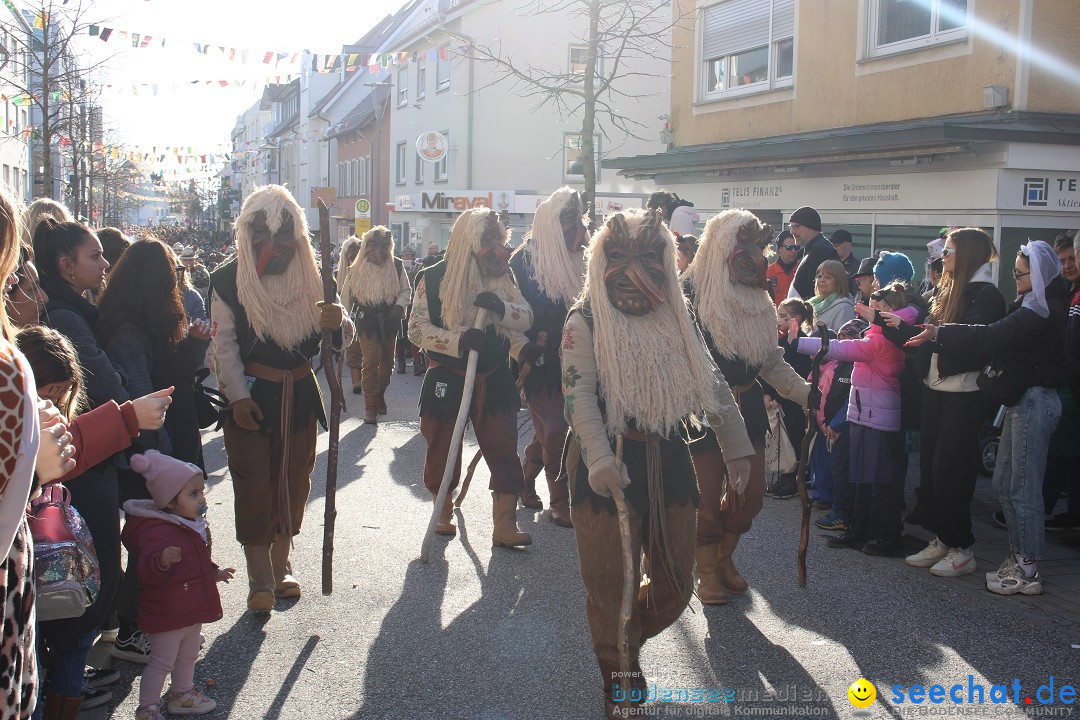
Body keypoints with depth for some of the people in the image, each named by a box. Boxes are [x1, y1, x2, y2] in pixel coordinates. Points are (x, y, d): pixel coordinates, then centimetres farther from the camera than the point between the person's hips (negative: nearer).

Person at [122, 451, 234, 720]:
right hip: (167, 614, -9)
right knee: (162, 662, 1)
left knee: (188, 657, 24)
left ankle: (182, 694, 43)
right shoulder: (157, 531, -26)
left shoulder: (193, 525, 7)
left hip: (192, 610, 9)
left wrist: (215, 573, 29)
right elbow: (146, 570, -40)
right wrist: (161, 561, -58)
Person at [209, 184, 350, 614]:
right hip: (251, 397, -3)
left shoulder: (311, 279, 3)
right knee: (254, 486, -2)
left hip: (299, 395, 4)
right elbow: (224, 343, -7)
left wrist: (337, 321, -23)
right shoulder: (228, 281, -6)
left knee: (294, 481, 11)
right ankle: (260, 581, 7)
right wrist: (238, 396, -15)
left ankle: (280, 567, 27)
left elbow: (341, 337, 1)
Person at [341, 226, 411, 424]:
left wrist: (399, 306, -13)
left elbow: (406, 290, 6)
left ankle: (379, 396, 34)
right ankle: (371, 406, -7)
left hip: (389, 322, 2)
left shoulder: (396, 266, 1)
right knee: (370, 362, -11)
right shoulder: (356, 269, 0)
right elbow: (346, 297, 8)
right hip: (366, 322, -2)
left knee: (387, 362, 12)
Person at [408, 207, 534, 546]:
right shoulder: (434, 278, -6)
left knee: (504, 451, -1)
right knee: (443, 451, 10)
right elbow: (417, 328, -10)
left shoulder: (502, 275, 5)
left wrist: (501, 307, -18)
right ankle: (443, 514, 32)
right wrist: (459, 341, -25)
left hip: (494, 380, 3)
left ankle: (505, 525, 7)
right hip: (447, 379, -2)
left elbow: (526, 318, 4)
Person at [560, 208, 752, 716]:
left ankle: (625, 640, 39)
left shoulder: (676, 318, 8)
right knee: (612, 579, 3)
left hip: (667, 458, 5)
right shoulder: (586, 322, -7)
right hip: (609, 464, -5)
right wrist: (600, 457, -32)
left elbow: (711, 383, 11)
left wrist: (737, 447, 7)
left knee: (675, 581, 10)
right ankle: (618, 678, 26)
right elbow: (579, 392, -18)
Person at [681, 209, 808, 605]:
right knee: (708, 498, 3)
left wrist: (804, 391, -4)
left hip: (747, 405, 7)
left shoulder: (757, 298, 6)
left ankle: (724, 558, 35)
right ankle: (707, 572, 26)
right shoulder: (693, 294, -15)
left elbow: (770, 361, 8)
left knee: (751, 495, 11)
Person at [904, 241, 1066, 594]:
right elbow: (1003, 337, 8)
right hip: (1024, 398, 10)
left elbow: (994, 337, -27)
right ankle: (1018, 558, 23)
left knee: (1022, 487, -4)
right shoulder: (1035, 306, 15)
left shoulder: (1042, 310, -16)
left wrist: (940, 333, -25)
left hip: (1035, 401, -10)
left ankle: (1028, 571, 4)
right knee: (1004, 482, 14)